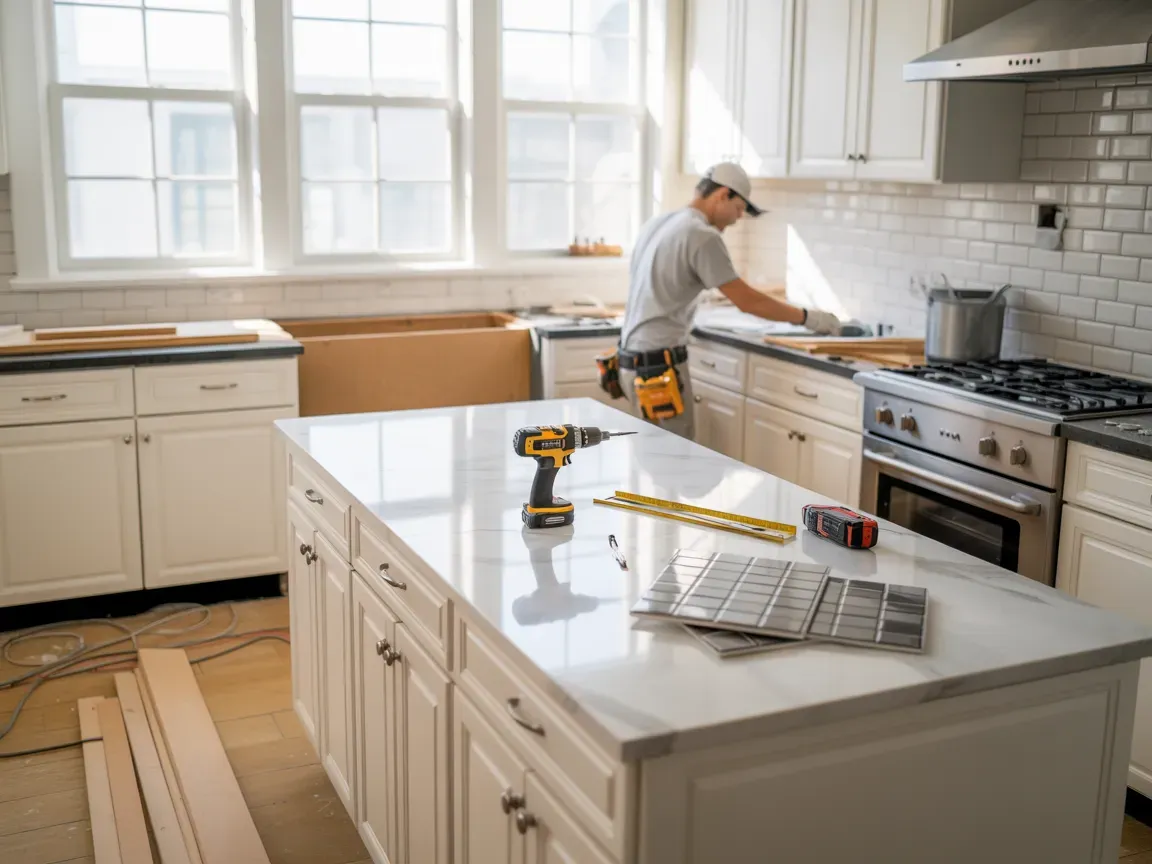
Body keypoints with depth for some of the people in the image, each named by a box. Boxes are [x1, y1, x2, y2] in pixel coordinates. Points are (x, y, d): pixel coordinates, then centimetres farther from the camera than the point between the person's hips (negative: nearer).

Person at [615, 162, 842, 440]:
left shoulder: (657, 223, 12)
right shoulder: (702, 236, -15)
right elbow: (747, 301, -13)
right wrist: (807, 317, -3)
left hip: (633, 356, 9)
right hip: (659, 364, -9)